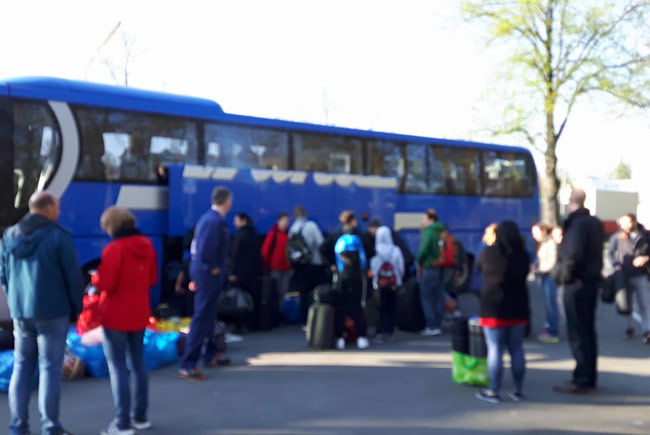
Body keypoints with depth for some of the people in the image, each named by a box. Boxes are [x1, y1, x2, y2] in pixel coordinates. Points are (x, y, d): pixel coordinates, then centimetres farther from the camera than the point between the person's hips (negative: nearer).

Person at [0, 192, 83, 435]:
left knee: (22, 367, 12)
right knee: (50, 368, 1)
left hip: (20, 313, 5)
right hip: (52, 312, -5)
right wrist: (75, 308, 3)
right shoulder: (58, 236, -11)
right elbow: (73, 277, -9)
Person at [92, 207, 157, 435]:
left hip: (116, 315, -7)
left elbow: (105, 284, -19)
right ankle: (140, 416, 25)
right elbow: (152, 279, 9)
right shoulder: (147, 245, 3)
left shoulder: (114, 249, -18)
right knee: (138, 365, 17)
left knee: (117, 368, -1)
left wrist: (95, 277, 0)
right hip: (139, 314, 7)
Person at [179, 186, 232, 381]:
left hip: (202, 271, 10)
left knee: (207, 315, 21)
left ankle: (210, 355, 36)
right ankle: (187, 366, -4)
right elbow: (206, 250, -30)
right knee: (201, 318, -7)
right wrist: (212, 268, -16)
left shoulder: (208, 217, 10)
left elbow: (198, 246, 16)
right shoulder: (215, 221, -20)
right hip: (208, 275, -10)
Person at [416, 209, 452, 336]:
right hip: (444, 269, 7)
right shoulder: (444, 231, 11)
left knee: (426, 297, 0)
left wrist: (419, 260, -3)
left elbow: (424, 249, -21)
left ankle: (432, 327, -4)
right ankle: (438, 325, 15)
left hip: (430, 268, -7)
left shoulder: (429, 232, -12)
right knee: (439, 297, 12)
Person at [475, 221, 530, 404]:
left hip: (494, 308, -3)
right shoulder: (523, 255, -2)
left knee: (495, 349, 0)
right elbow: (524, 275, 9)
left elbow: (479, 265, 11)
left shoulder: (488, 253, -9)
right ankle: (518, 390, 16)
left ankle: (494, 391, 3)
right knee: (517, 349, 10)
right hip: (518, 308, 3)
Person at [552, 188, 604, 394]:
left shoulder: (577, 224, -16)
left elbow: (573, 255, -22)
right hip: (592, 281, 9)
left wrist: (563, 275, -9)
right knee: (588, 330, 15)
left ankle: (581, 380, -2)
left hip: (577, 284, -9)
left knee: (578, 333, -5)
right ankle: (589, 377, 22)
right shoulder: (596, 223, 13)